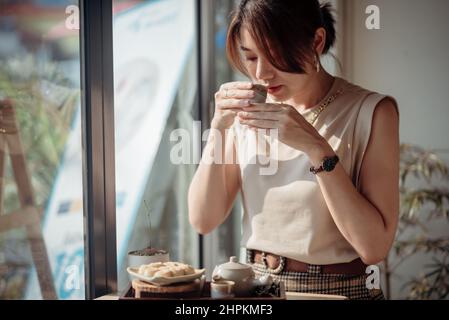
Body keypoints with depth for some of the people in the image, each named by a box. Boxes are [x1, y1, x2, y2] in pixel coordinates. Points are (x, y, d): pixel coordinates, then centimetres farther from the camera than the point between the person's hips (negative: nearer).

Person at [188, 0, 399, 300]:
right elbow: (203, 220, 0)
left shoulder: (369, 111, -9)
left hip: (338, 290, -2)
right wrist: (218, 128, -11)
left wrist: (317, 148, -21)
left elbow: (374, 246, -15)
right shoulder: (249, 109, 3)